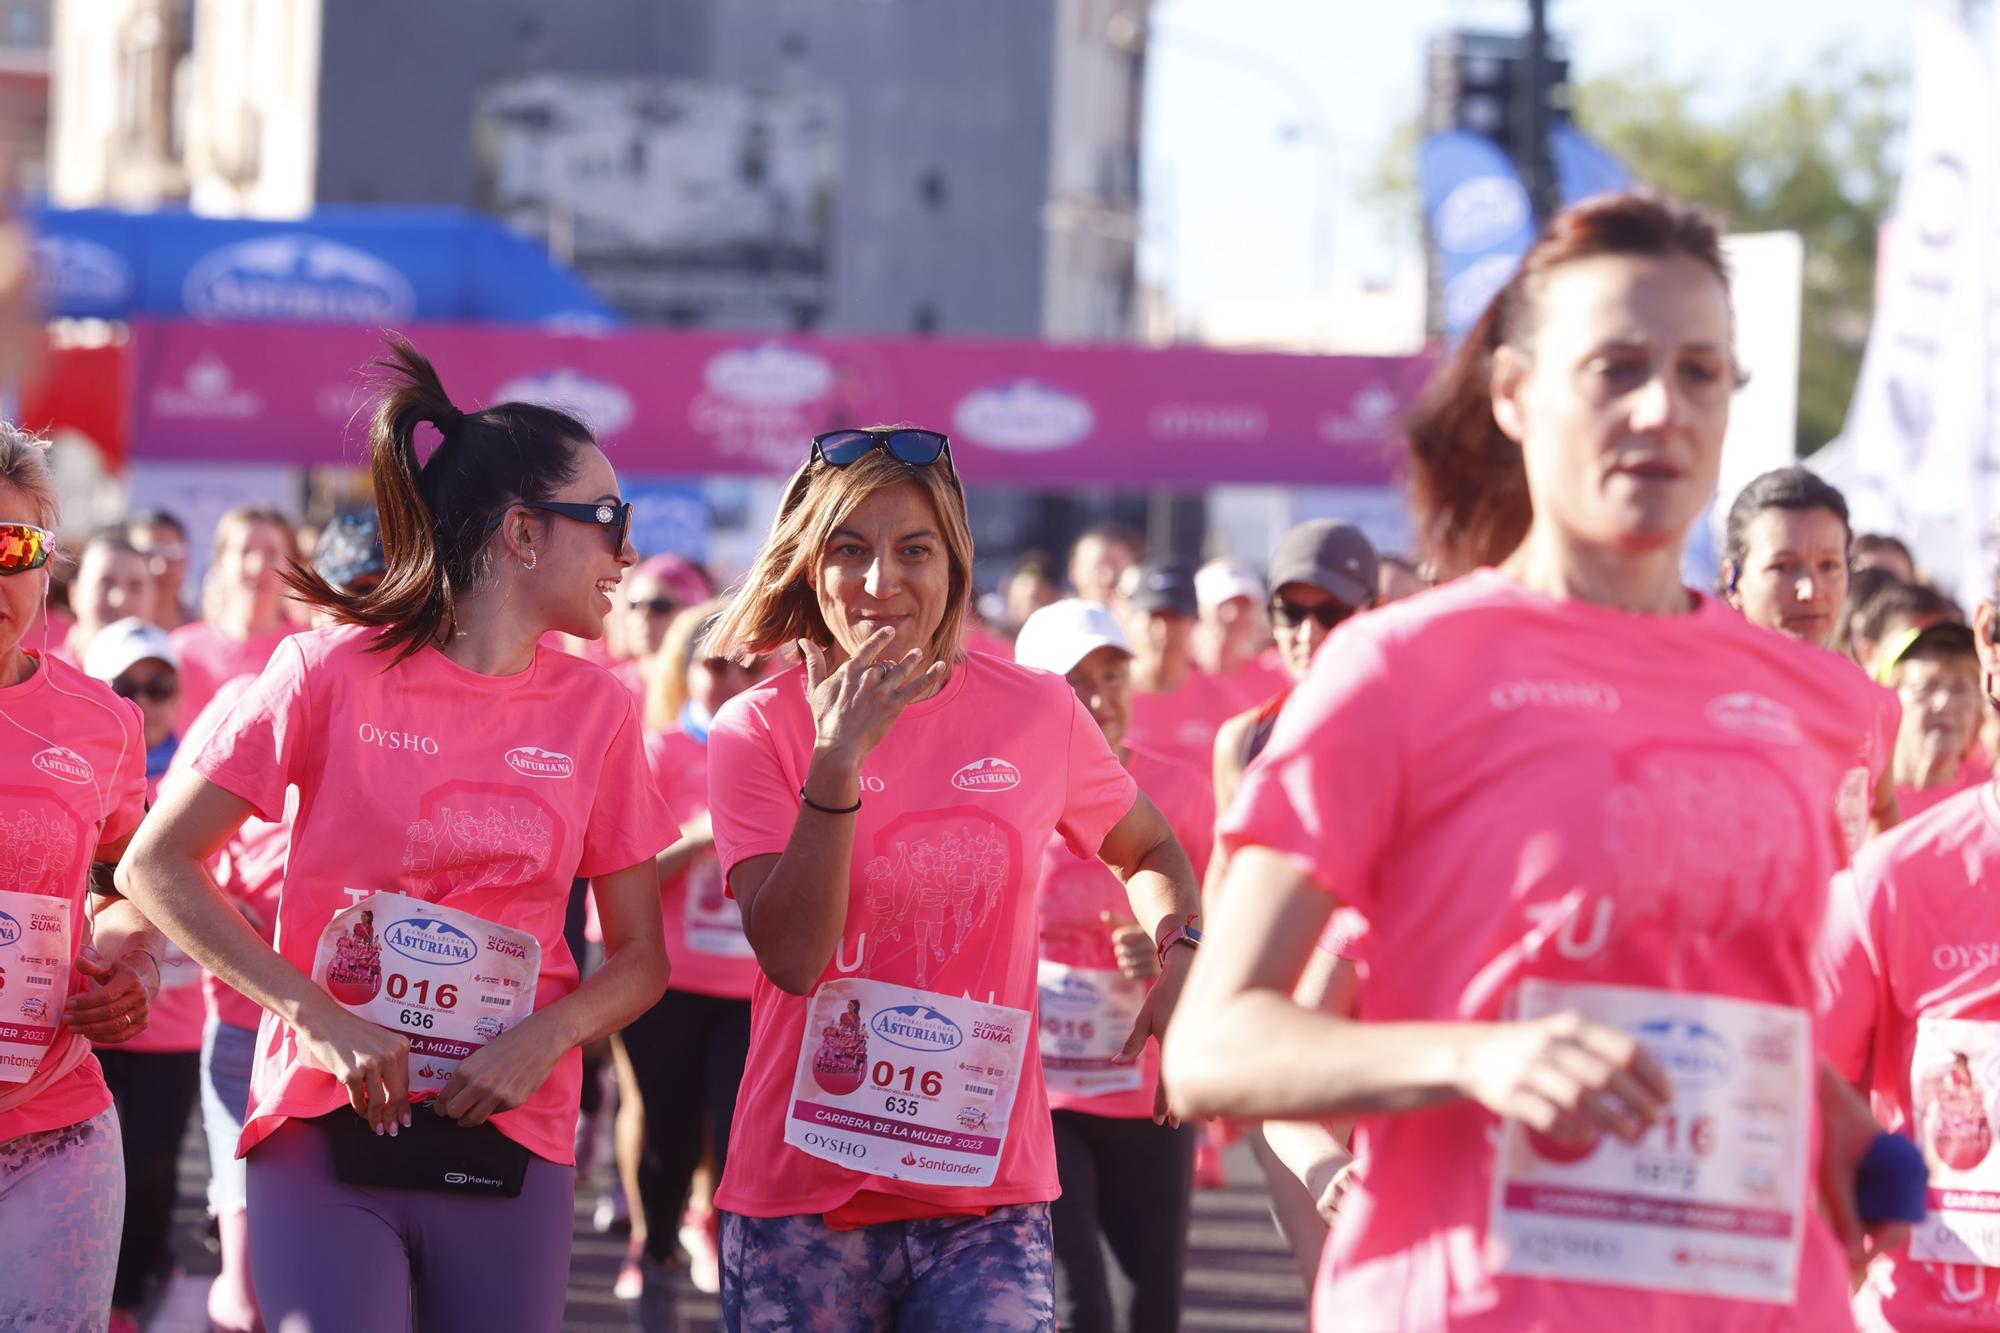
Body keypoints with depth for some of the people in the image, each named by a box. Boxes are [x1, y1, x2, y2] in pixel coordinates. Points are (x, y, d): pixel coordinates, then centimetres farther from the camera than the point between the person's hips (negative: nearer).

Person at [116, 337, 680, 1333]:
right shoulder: (332, 671, -3)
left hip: (509, 1137, 3)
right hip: (327, 1125, -3)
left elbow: (640, 958, 9)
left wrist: (542, 1040, -12)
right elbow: (159, 865, -5)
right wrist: (320, 1016, -15)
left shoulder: (594, 709, 5)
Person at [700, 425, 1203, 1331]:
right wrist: (838, 760, -19)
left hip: (987, 1199, 1)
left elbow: (1149, 851, 21)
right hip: (801, 1200, -1)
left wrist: (1179, 954, 0)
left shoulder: (1034, 712, 3)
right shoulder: (758, 730, -2)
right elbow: (792, 957, -12)